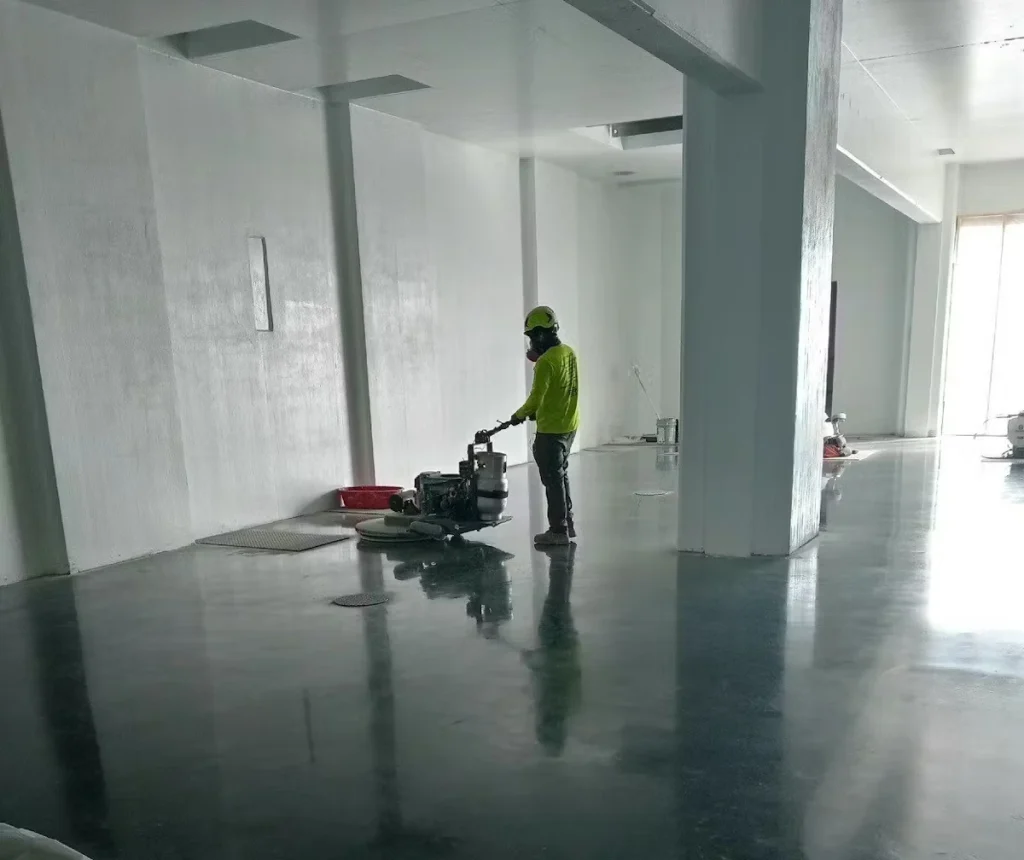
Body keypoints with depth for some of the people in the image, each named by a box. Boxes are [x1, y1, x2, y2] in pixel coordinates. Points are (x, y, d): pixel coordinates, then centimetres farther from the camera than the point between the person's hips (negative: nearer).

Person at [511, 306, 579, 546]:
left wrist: (519, 415, -4)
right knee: (561, 474, 20)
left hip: (551, 429, -9)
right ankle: (567, 523, 28)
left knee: (553, 478, -1)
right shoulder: (569, 352, 7)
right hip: (569, 425, 9)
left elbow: (535, 399, -20)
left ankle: (558, 531, 6)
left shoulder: (546, 362, -20)